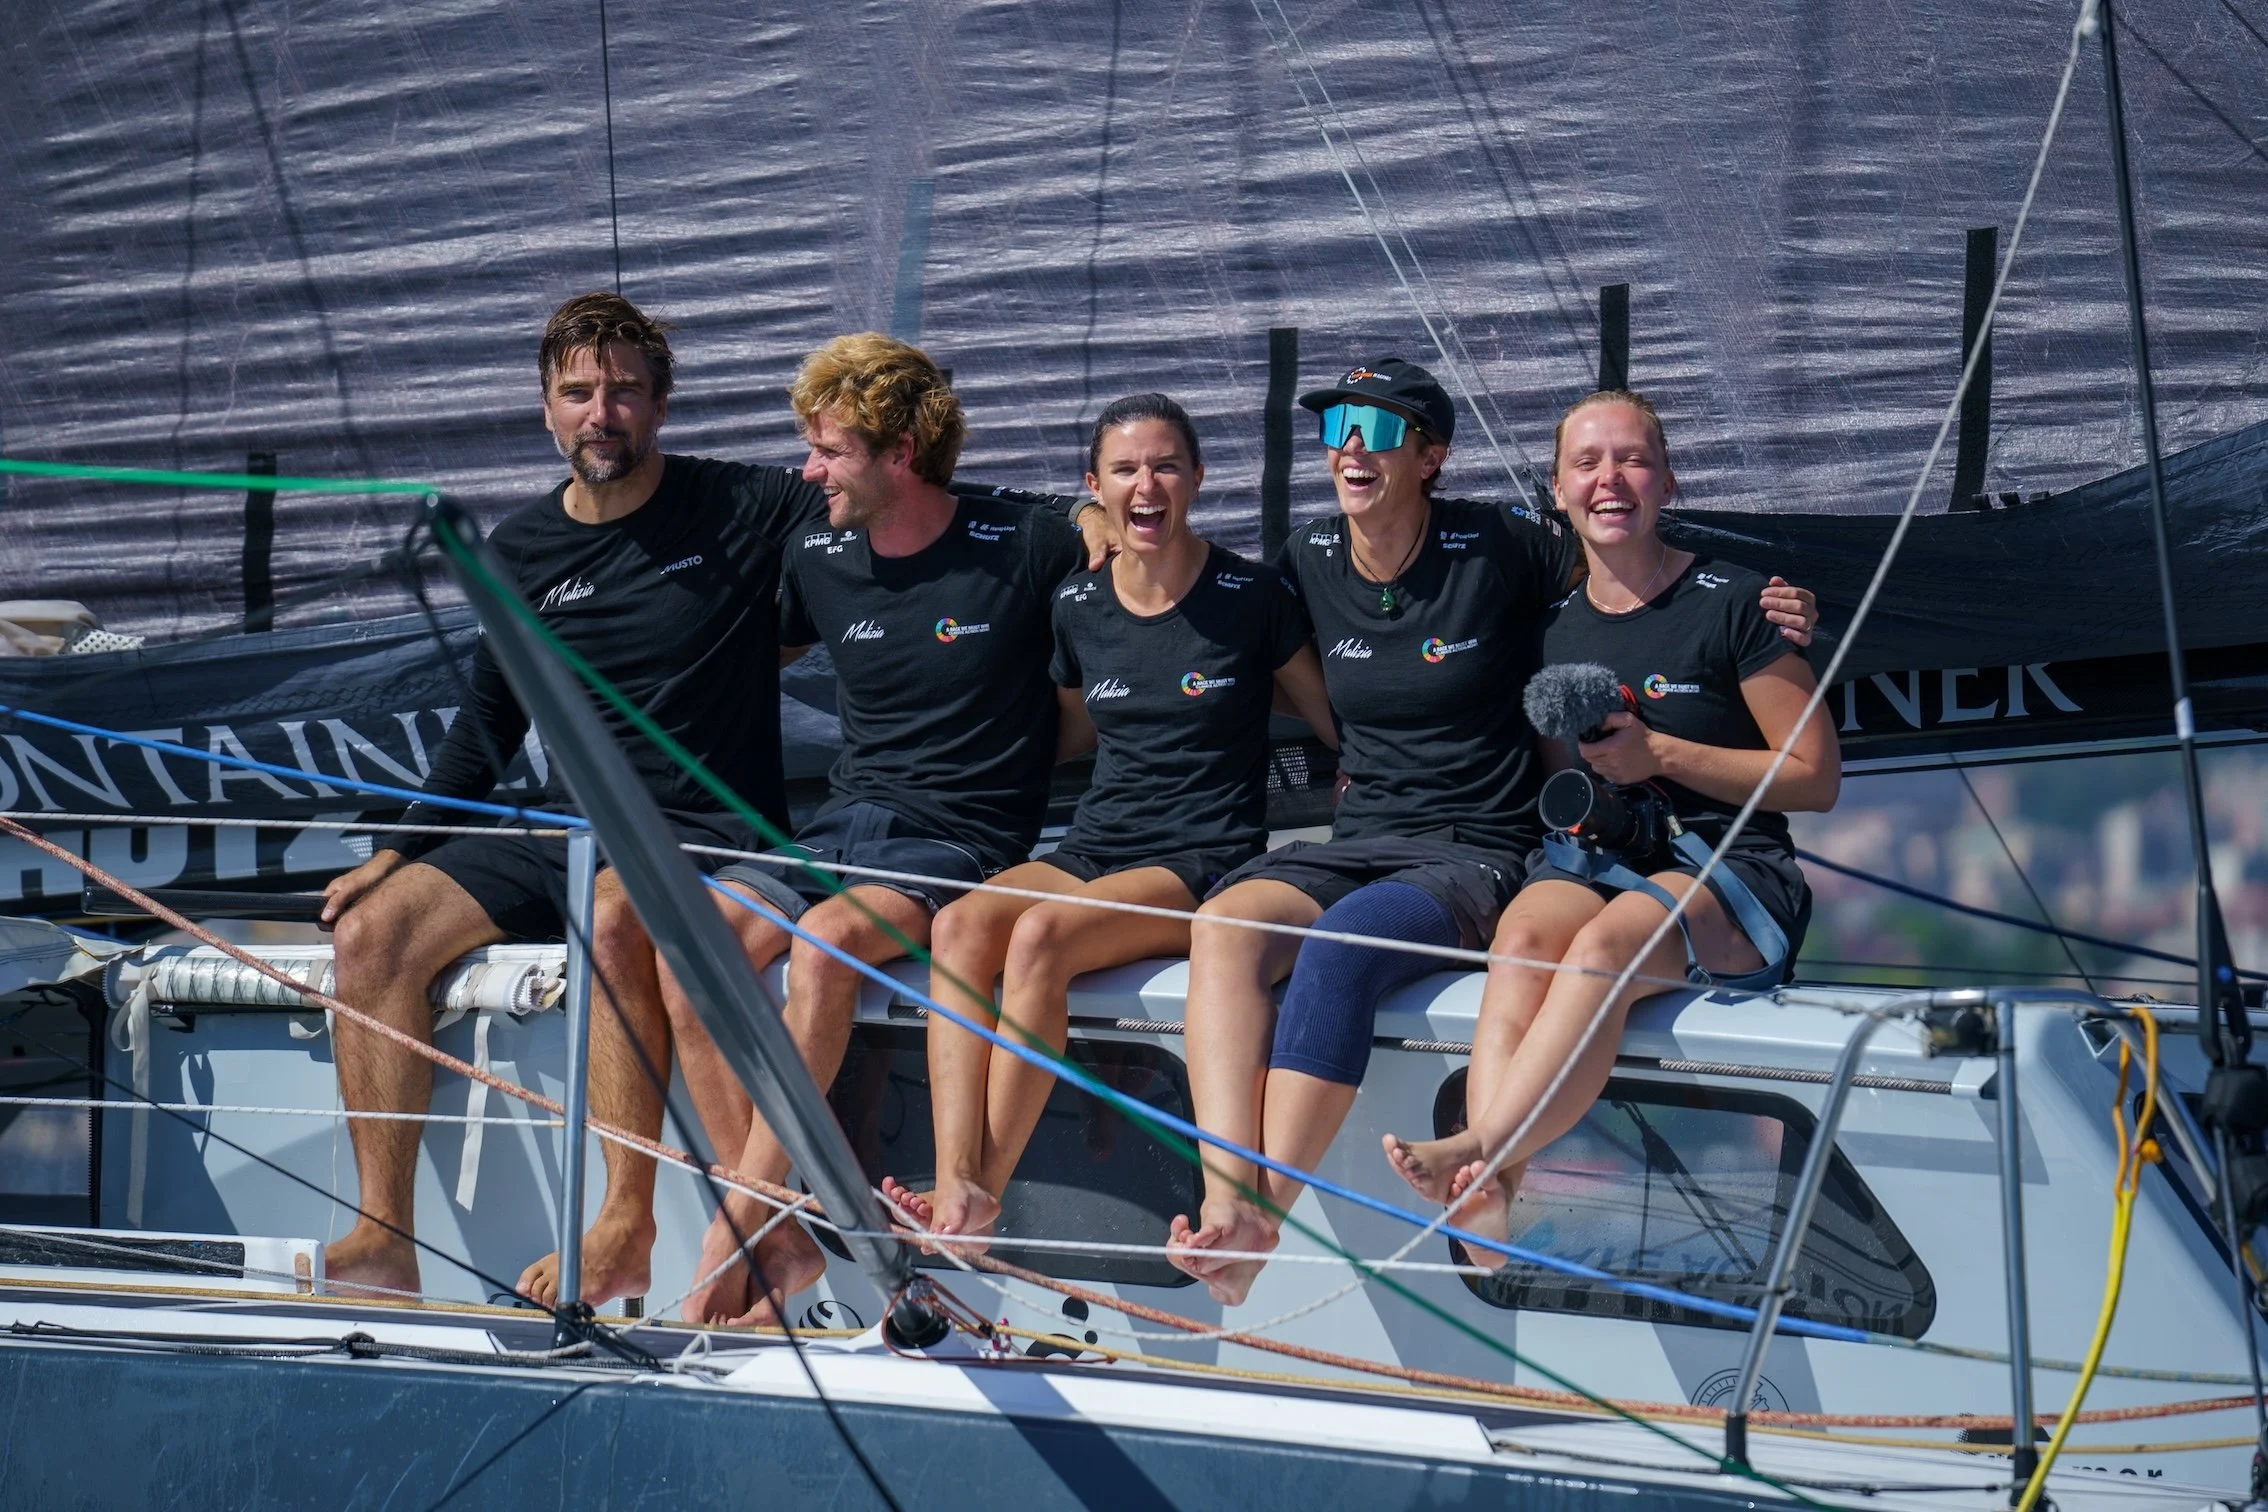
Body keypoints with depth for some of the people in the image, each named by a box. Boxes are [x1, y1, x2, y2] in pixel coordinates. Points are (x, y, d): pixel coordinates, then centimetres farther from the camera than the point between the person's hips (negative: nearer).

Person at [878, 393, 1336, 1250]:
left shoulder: (1251, 599, -1)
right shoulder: (1078, 607, 11)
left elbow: (1343, 730, 10)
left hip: (1205, 865, -5)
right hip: (1092, 850, 5)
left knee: (1040, 936, -33)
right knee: (960, 928, -27)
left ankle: (983, 1199, -31)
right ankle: (955, 1191, -38)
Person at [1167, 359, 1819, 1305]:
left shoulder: (1502, 547, -3)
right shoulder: (1310, 560, 11)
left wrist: (1766, 610, -6)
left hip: (1479, 852, -4)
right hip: (1356, 841, 5)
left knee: (1339, 947, -35)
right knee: (1223, 926, -28)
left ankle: (1257, 1229, -39)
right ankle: (1227, 1207, -44)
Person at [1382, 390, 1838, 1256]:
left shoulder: (1730, 604, 2)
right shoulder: (1550, 629, 16)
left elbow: (1816, 778, 0)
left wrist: (1660, 754, -7)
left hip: (1728, 871, -4)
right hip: (1587, 859, 4)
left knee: (1608, 940, -38)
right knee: (1527, 936, -34)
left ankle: (1475, 1151, -54)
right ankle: (1485, 1201, -53)